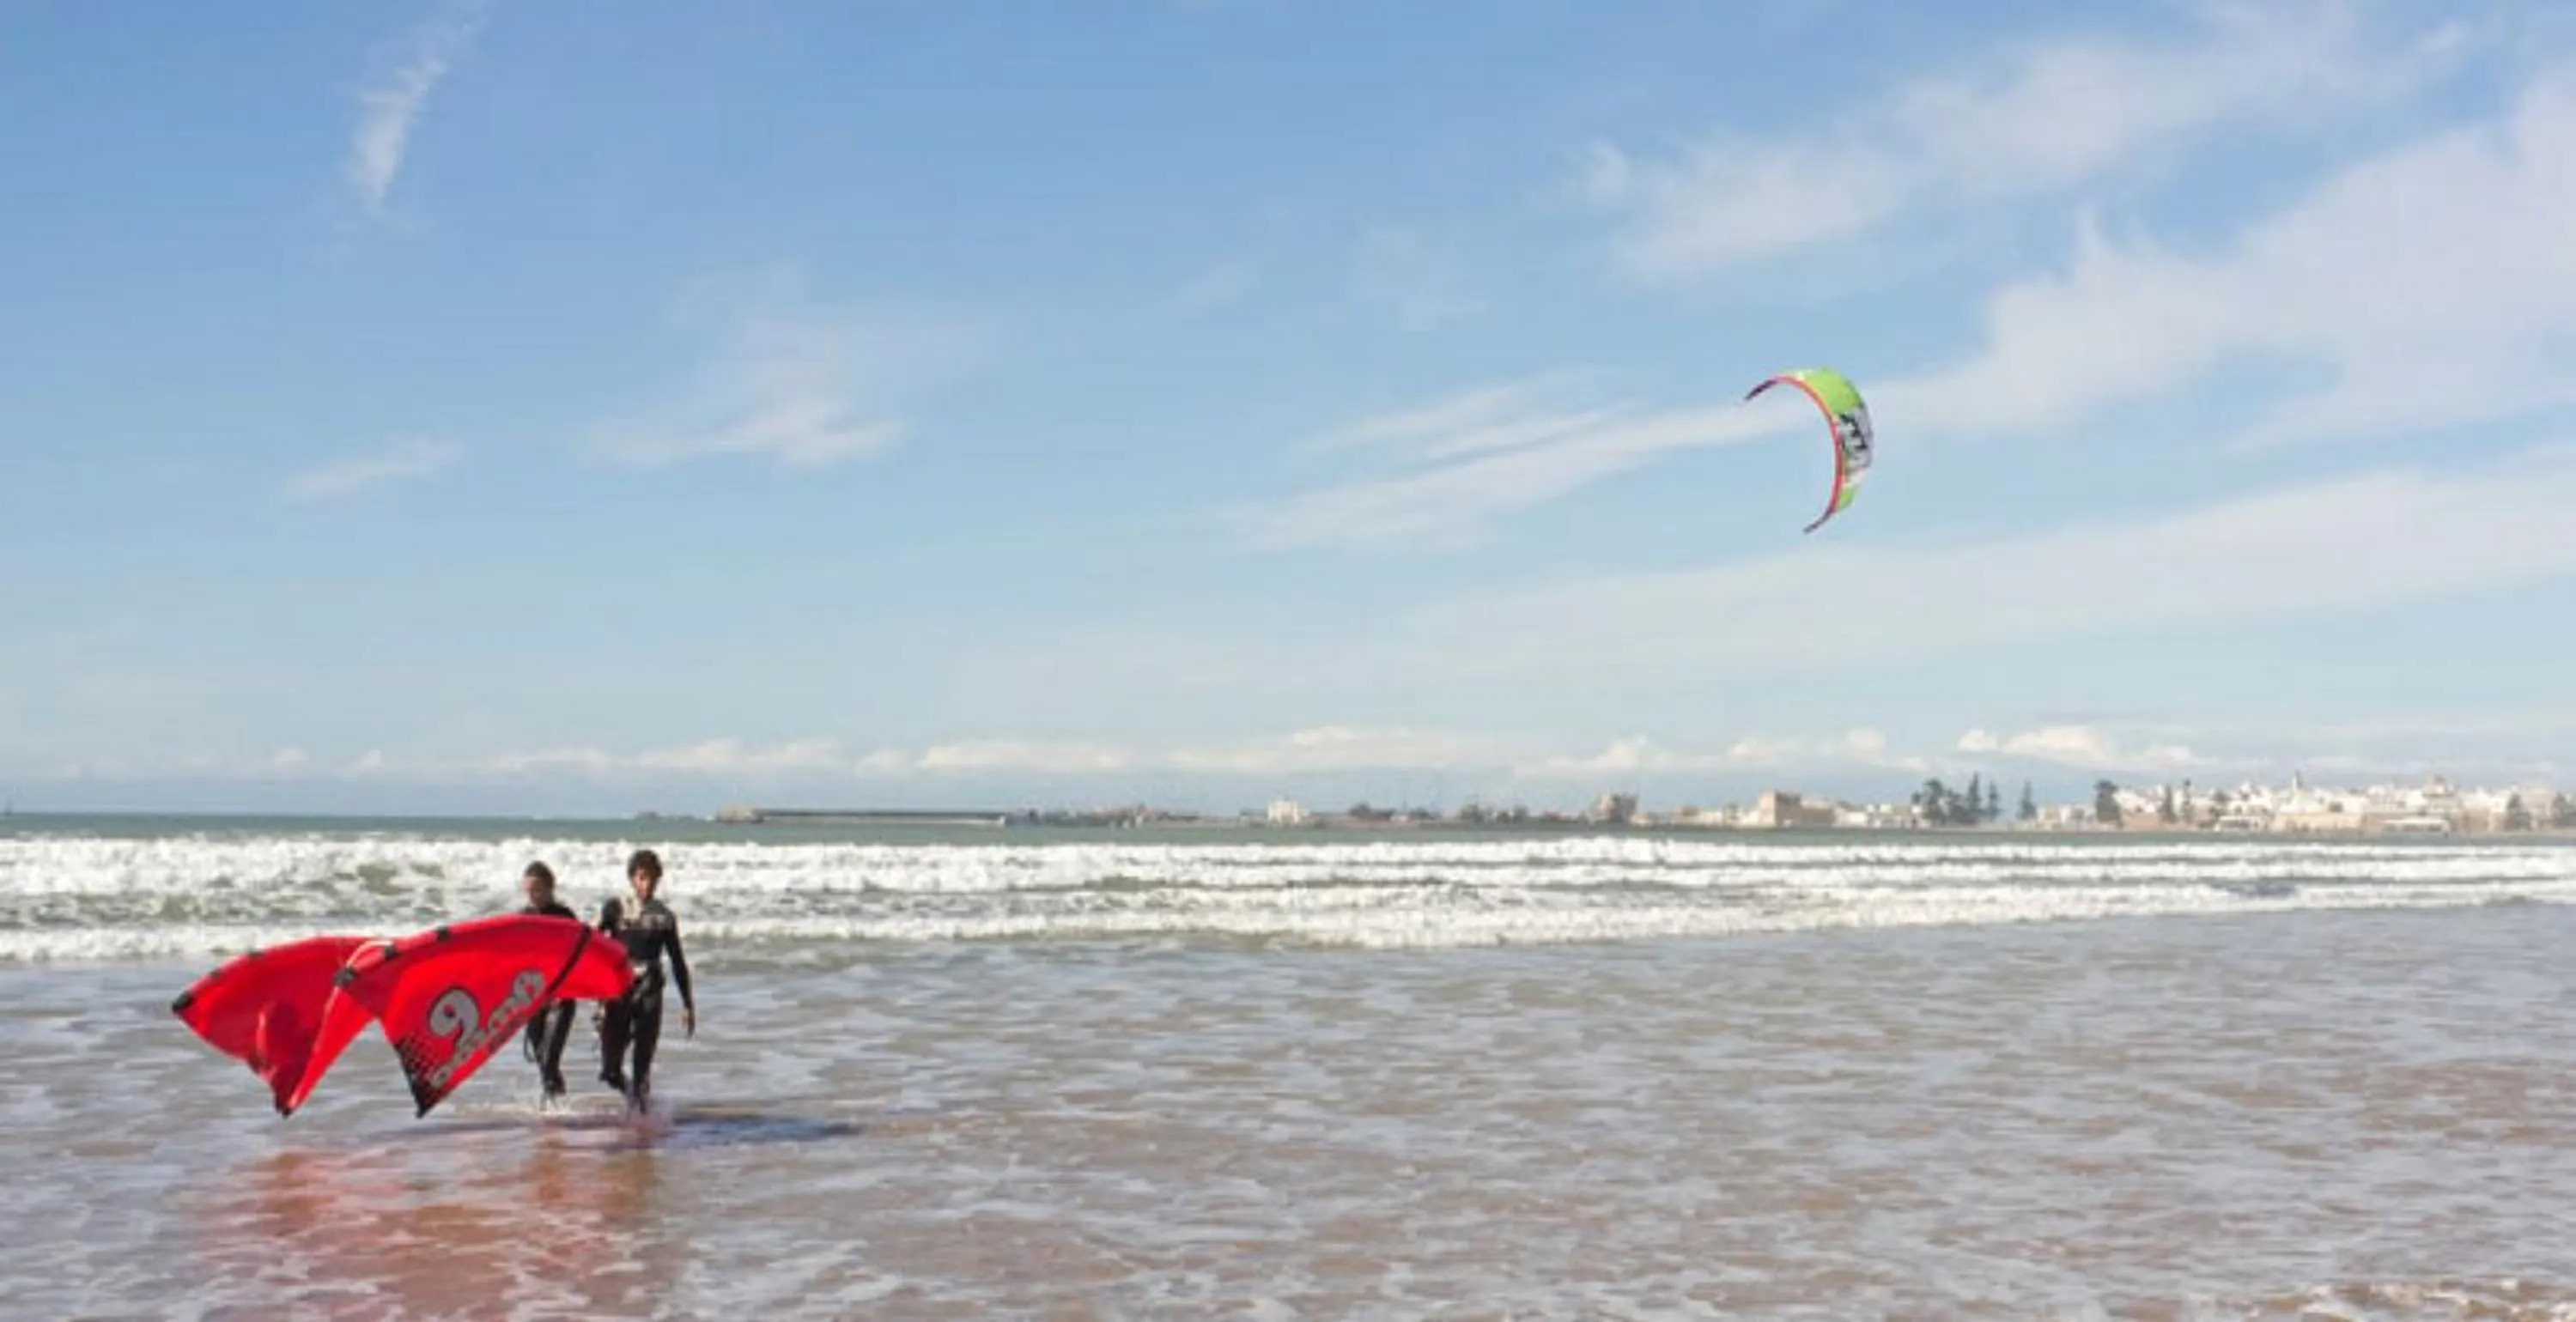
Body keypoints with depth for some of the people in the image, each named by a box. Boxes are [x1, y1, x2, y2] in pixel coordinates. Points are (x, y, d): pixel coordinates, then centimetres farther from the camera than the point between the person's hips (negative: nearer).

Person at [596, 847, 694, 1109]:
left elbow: (678, 962, 11)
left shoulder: (664, 917, 6)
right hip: (617, 992, 0)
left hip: (649, 994, 0)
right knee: (610, 1071, 0)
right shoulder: (614, 908, 3)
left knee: (643, 1065, -3)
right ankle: (628, 1089, 31)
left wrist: (688, 1004, 11)